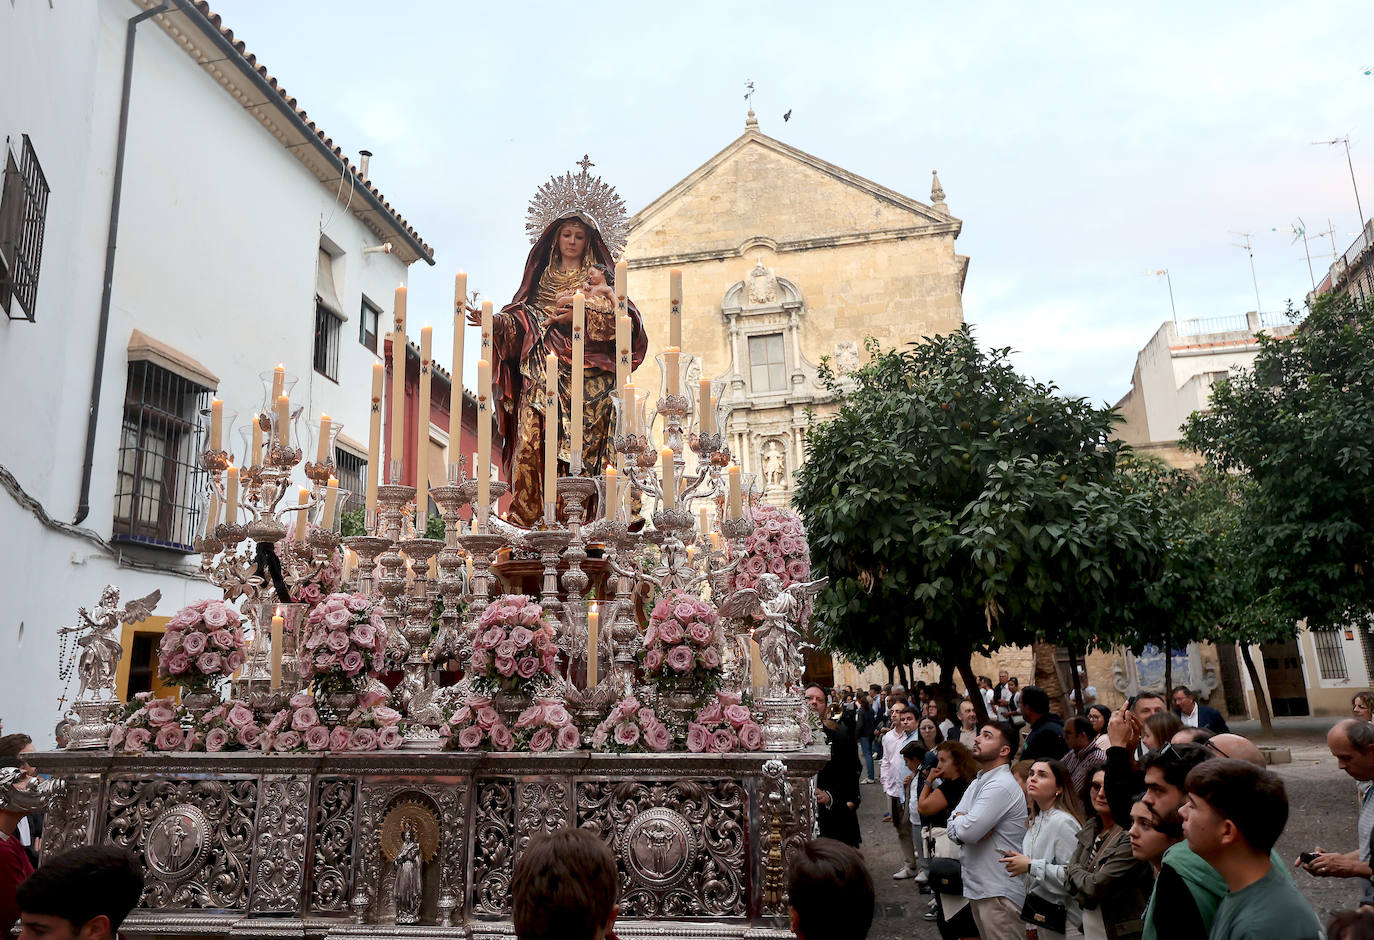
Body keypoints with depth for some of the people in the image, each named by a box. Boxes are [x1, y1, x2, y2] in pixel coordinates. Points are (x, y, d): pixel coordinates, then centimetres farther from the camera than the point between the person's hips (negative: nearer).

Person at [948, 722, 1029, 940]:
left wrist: (959, 819, -4)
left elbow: (966, 831, -25)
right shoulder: (978, 782, 13)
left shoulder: (1001, 786, -19)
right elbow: (953, 830, 8)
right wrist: (965, 822, -14)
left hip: (998, 893, -9)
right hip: (977, 887, 9)